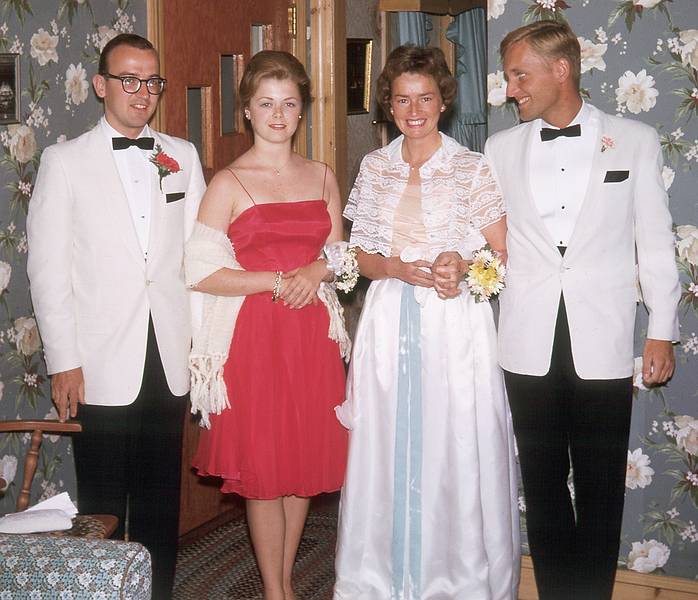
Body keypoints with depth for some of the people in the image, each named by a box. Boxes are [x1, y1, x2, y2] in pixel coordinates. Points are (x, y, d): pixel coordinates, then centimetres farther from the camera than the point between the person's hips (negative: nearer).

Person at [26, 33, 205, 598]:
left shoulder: (182, 156, 9)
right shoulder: (66, 161, -1)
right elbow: (48, 268, -3)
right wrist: (62, 361, -7)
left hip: (170, 358, 3)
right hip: (102, 362, -3)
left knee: (161, 498, 13)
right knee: (102, 505, 6)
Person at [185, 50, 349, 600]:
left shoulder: (322, 177, 9)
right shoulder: (228, 184, -5)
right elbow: (201, 273, -11)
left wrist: (315, 272, -7)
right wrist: (279, 280, -14)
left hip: (312, 334, 4)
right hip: (253, 335, -4)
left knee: (305, 459, 10)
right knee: (264, 467, 2)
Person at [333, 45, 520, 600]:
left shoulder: (473, 168, -2)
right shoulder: (374, 168, 8)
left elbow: (503, 256, 0)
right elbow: (363, 258, 11)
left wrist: (462, 265, -19)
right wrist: (400, 269, -10)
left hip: (456, 326, -3)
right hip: (390, 324, 3)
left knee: (456, 456, 1)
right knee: (387, 455, 7)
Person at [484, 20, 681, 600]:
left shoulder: (634, 140, 1)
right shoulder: (501, 148, 6)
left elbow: (655, 241, 2)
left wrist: (662, 333, 1)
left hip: (603, 345, -2)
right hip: (529, 344, 2)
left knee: (600, 485, 6)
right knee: (543, 481, 11)